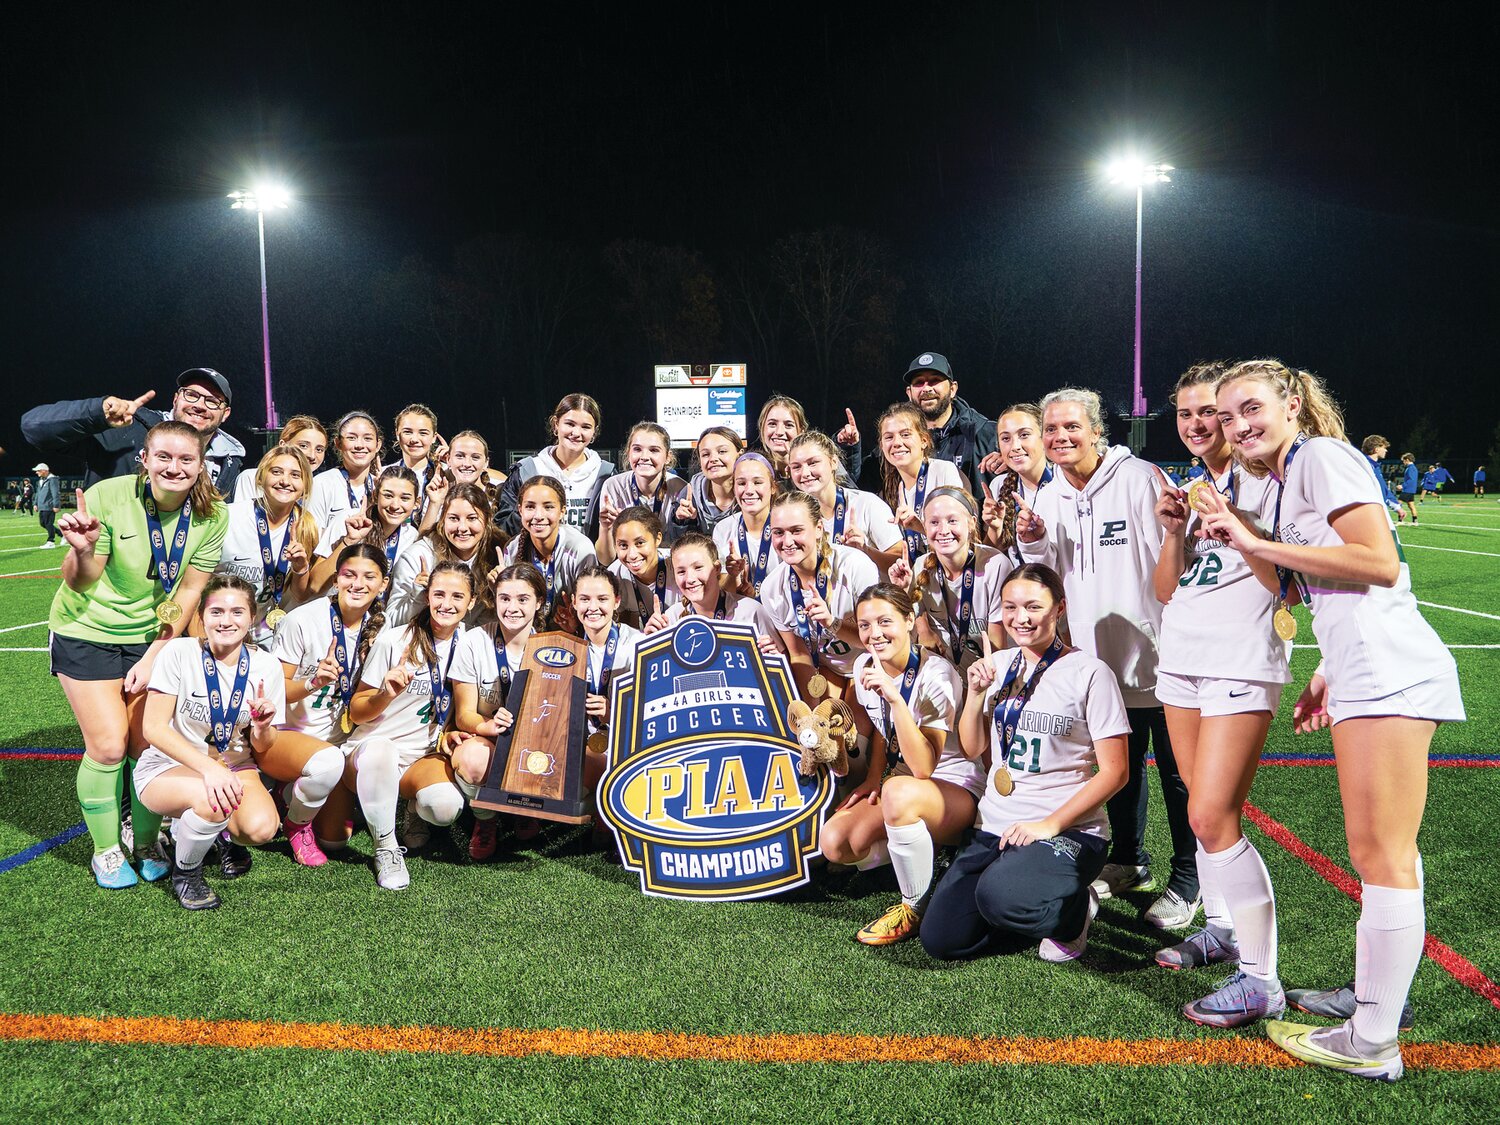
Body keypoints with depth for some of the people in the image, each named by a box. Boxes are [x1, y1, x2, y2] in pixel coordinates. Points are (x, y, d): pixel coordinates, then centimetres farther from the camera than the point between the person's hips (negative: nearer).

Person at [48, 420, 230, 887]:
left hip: (153, 637, 3)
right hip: (88, 633, -2)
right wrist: (82, 550, -37)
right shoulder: (108, 497, -21)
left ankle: (146, 844, 22)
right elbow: (80, 584, -14)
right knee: (108, 746, -6)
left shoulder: (212, 515, -13)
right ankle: (105, 851, 16)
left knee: (150, 743, 0)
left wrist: (152, 658, -8)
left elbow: (189, 590, -6)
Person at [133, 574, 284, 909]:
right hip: (168, 767, -3)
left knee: (261, 828, -27)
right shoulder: (179, 652, -16)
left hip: (233, 766, 3)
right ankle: (185, 872, -3)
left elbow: (262, 749, 0)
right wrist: (209, 768, -32)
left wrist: (262, 728, -25)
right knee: (212, 800, -36)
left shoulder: (265, 665, -7)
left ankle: (222, 832, 12)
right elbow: (153, 727, -20)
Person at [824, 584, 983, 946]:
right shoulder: (865, 665, -1)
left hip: (955, 786, -7)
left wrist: (895, 697, -38)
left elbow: (923, 768, -31)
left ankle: (916, 907, -17)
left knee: (899, 792, -40)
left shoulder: (936, 675, -22)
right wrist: (873, 779, 7)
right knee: (835, 844, -16)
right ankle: (926, 859, 9)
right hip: (898, 779, 7)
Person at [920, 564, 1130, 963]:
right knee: (940, 939, -8)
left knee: (999, 896, -34)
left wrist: (1050, 825, -18)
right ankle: (1036, 913, 17)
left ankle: (1072, 915, 0)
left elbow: (1114, 771, -9)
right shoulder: (997, 665, 9)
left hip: (1068, 830, -5)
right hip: (994, 826, 6)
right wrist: (975, 695, -4)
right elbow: (973, 750, 13)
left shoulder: (1089, 672, -8)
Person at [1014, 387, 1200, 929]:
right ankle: (1129, 861, 37)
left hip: (1156, 654, -6)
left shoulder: (1139, 479, -12)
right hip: (1100, 656, 6)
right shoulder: (1049, 499, 8)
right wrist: (1032, 544, -6)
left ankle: (1187, 881, 19)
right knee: (1119, 764, 19)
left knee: (1176, 771, 5)